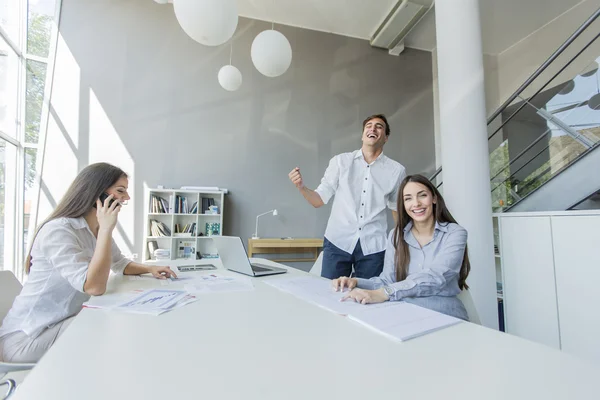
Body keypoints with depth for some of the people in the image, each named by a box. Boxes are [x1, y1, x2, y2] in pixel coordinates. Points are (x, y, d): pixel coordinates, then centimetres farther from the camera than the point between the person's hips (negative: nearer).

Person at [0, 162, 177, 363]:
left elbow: (120, 264, 18)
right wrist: (106, 229, -32)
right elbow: (94, 287, -34)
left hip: (66, 321, 8)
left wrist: (150, 269, -3)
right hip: (28, 338, -8)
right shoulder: (59, 230, -25)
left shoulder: (97, 231, 4)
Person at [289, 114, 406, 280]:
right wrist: (301, 187, -17)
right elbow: (319, 200, 2)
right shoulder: (340, 161, 2)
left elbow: (398, 209, 15)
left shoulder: (396, 170, 4)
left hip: (373, 247, 1)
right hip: (337, 242, 0)